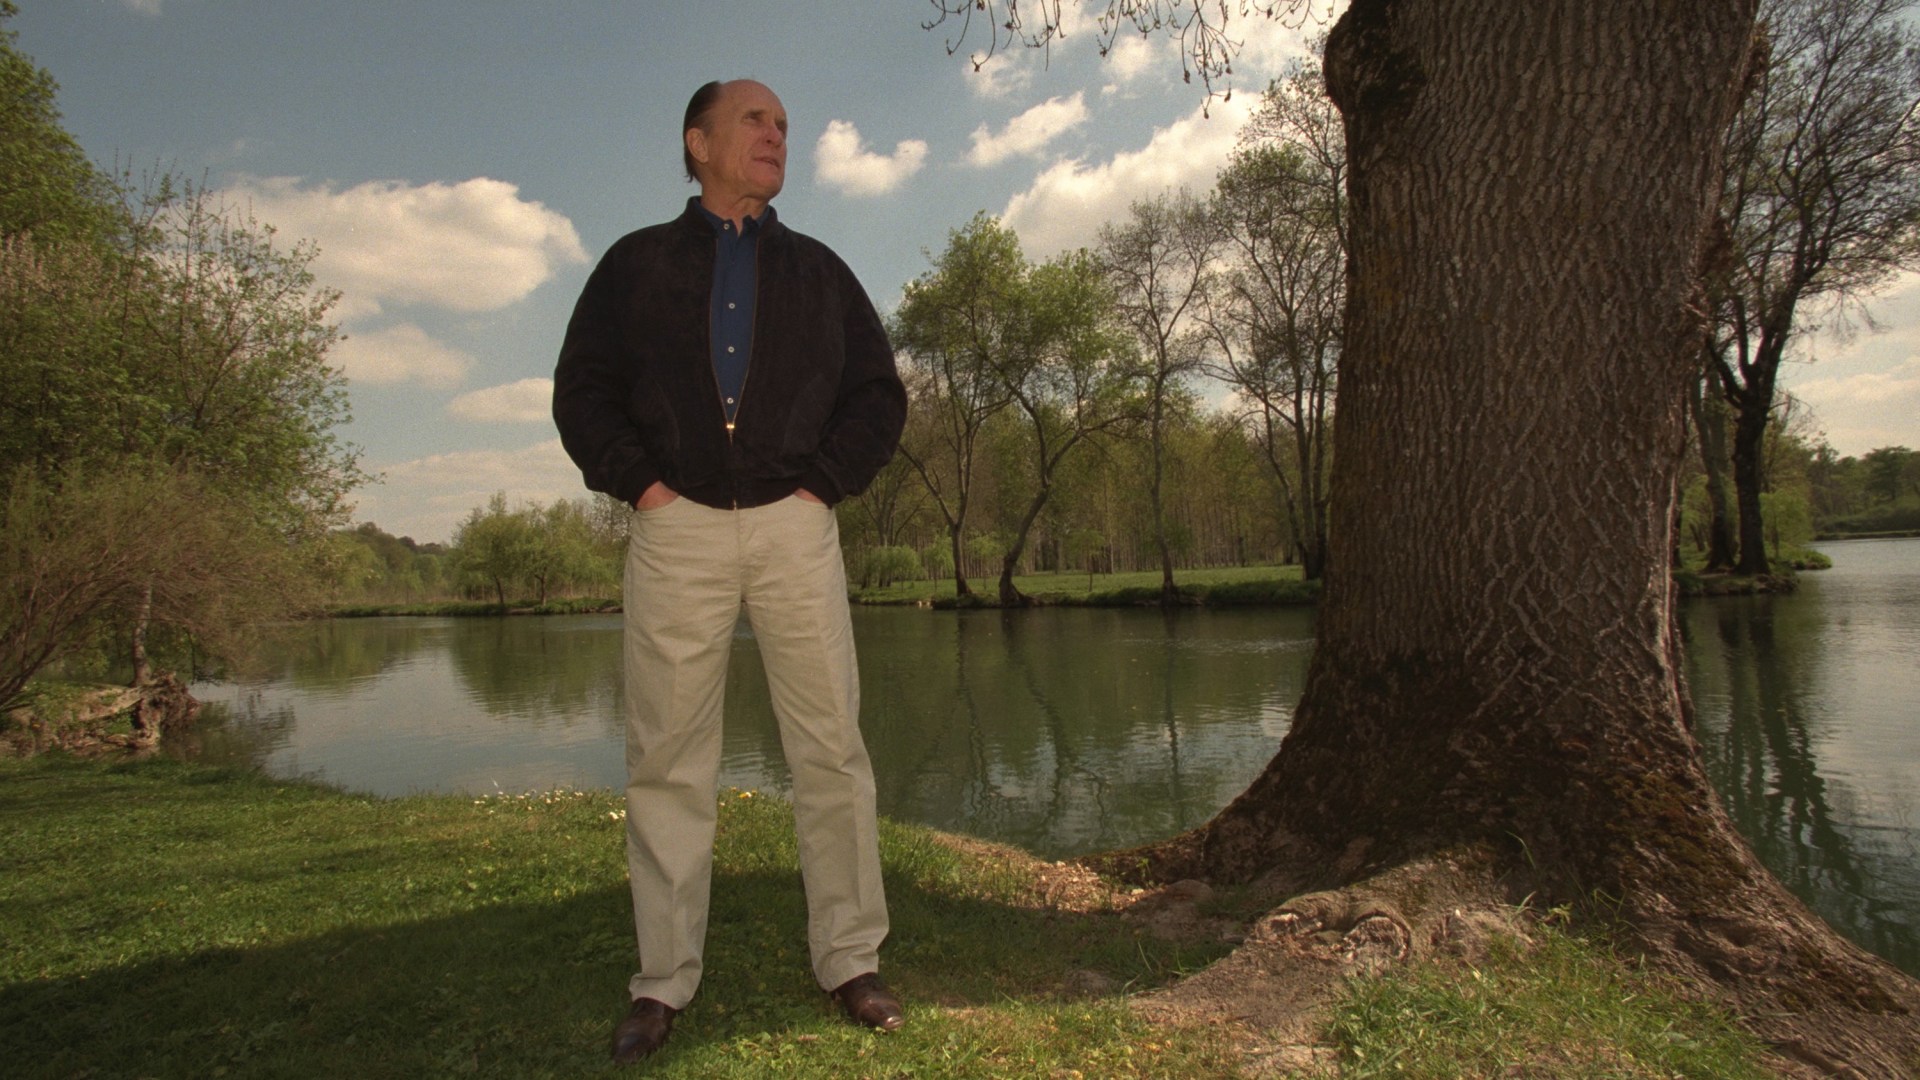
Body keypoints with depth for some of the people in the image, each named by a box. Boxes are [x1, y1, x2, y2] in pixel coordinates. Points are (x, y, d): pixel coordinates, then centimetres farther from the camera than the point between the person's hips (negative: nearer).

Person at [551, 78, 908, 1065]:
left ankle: (849, 961, 11)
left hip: (794, 527, 1)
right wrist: (637, 481, -4)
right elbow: (581, 388, 10)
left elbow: (879, 391, 14)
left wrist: (827, 482, 1)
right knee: (667, 760, 1)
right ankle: (662, 984, 12)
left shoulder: (818, 269, 18)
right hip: (675, 529, 0)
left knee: (831, 750, -1)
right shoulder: (636, 262, 15)